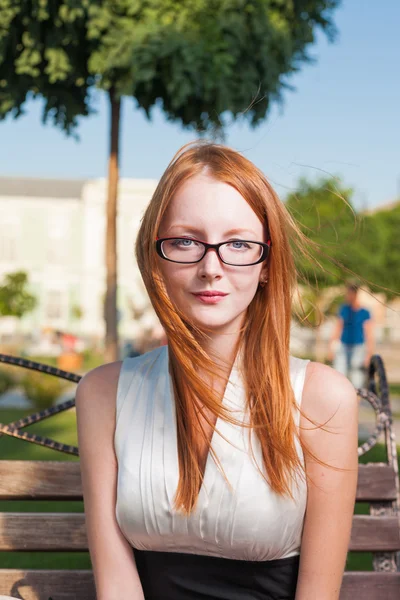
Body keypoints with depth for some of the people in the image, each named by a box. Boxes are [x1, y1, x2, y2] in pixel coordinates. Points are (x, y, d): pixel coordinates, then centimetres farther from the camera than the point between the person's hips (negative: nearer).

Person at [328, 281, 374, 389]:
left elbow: (369, 335, -7)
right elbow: (337, 328, 13)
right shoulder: (344, 309, 7)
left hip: (358, 347, -4)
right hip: (343, 346, 4)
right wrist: (330, 348, 12)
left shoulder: (365, 313, -6)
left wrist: (369, 355, -10)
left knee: (357, 382, -5)